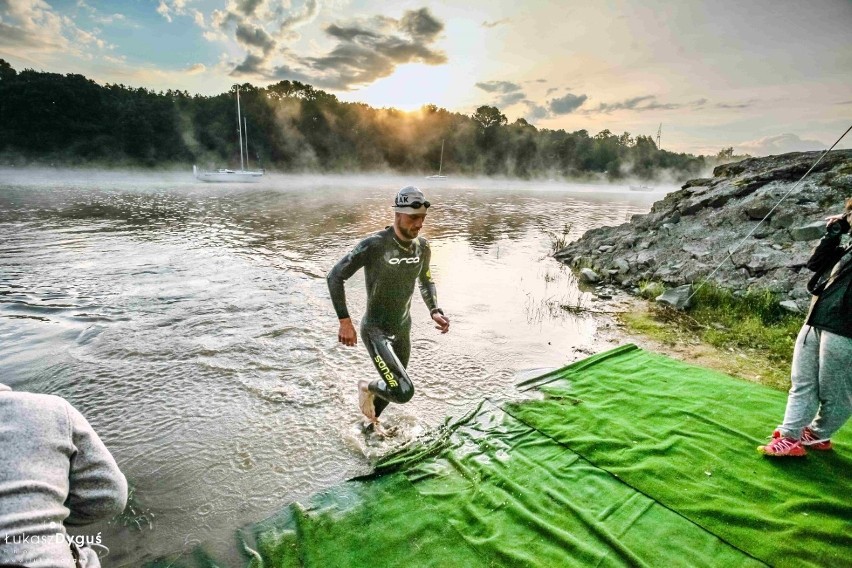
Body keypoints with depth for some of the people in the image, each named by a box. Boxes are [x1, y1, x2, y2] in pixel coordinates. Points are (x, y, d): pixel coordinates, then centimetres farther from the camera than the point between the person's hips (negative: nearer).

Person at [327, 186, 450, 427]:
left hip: (403, 329, 7)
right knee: (403, 392, -21)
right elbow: (335, 277, -18)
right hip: (376, 330, -6)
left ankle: (372, 420, 56)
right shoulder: (374, 245, -23)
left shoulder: (422, 247, -3)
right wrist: (345, 321, -22)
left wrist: (435, 311, 0)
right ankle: (367, 388, 13)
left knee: (394, 387, 24)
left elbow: (426, 281, 15)